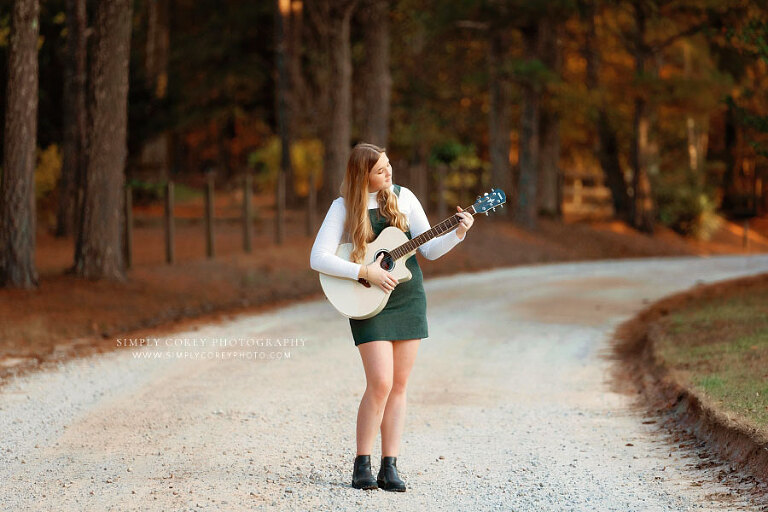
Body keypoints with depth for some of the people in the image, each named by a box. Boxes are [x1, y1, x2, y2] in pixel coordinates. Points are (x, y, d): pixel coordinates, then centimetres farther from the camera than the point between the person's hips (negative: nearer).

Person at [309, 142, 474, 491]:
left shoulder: (403, 197, 2)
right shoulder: (344, 208, -7)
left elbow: (429, 250, 4)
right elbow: (318, 258, -15)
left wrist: (457, 233, -14)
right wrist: (366, 272, -22)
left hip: (409, 300, 4)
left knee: (399, 386, 3)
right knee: (380, 383, -14)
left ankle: (390, 467, 6)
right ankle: (362, 465, -2)